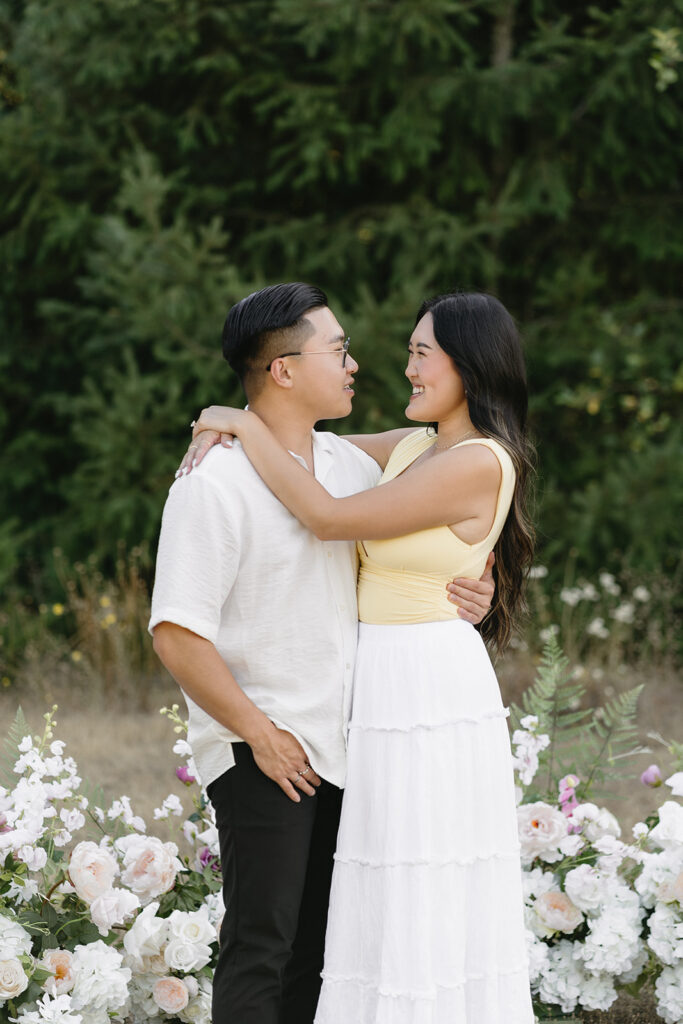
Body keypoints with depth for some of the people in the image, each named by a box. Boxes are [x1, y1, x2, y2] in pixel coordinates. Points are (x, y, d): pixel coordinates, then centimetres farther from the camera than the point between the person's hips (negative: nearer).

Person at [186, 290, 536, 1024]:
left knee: (429, 913, -4)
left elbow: (328, 518, -19)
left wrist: (247, 426, -10)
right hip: (389, 692, 9)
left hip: (428, 701, -9)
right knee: (400, 909, 13)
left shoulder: (476, 465, -17)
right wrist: (228, 430, 5)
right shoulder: (415, 447, 11)